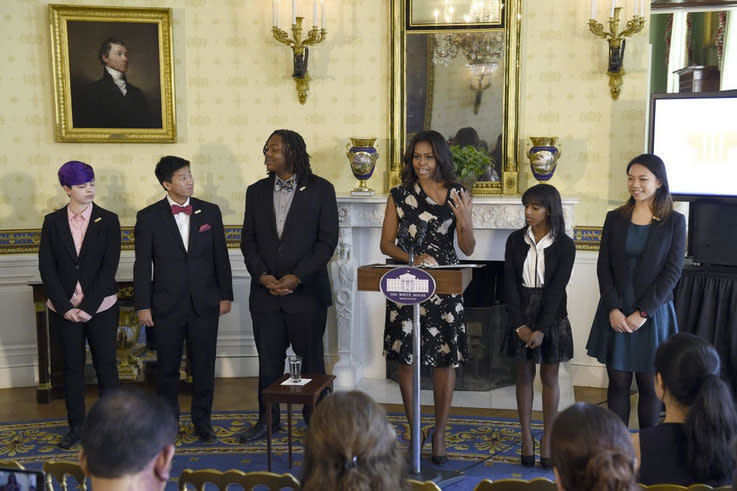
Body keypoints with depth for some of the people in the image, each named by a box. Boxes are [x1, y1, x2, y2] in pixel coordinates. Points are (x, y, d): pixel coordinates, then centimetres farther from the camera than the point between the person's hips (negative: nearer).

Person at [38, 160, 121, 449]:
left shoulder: (108, 220, -3)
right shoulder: (53, 222, 1)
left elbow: (110, 267, -8)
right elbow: (46, 268, -2)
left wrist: (88, 306, -15)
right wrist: (66, 307, -11)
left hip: (101, 308, -1)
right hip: (64, 310, 1)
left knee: (106, 366, 5)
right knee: (72, 367, 10)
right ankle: (76, 426, 23)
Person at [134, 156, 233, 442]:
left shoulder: (210, 212, 3)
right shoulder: (149, 217, -3)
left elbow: (221, 257, 7)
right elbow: (142, 265, -2)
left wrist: (225, 295, 5)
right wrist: (143, 306, -5)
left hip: (205, 305, 2)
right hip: (167, 306, -1)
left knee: (204, 367, 8)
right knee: (167, 367, 9)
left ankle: (202, 421, 24)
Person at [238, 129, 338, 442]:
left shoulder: (320, 190, -3)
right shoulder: (256, 191, 9)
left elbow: (327, 240, -7)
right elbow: (248, 240, 9)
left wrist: (297, 277, -14)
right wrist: (262, 275, -7)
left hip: (306, 290, -3)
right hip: (265, 291, 3)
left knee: (311, 358, 7)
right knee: (268, 358, 9)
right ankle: (268, 419, 22)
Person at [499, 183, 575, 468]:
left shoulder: (564, 245, -6)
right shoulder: (515, 240, 0)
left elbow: (557, 289, -11)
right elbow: (510, 284, -3)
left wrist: (541, 329, -17)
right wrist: (520, 325, -12)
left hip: (551, 316, -2)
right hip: (521, 314, 2)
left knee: (549, 378, 6)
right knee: (523, 376, 8)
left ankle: (547, 440, 15)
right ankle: (526, 438, 17)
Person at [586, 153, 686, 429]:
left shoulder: (674, 222, -2)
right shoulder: (615, 218, 5)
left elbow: (672, 272, -6)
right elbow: (604, 267, 2)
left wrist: (643, 313, -12)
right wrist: (613, 309, -10)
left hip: (654, 313, -2)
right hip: (615, 314, 2)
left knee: (649, 386, 5)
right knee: (618, 383, 7)